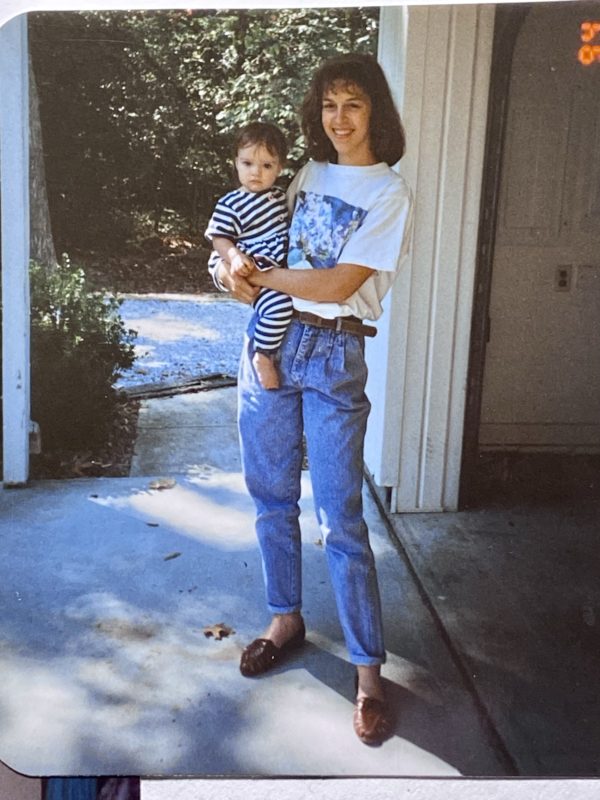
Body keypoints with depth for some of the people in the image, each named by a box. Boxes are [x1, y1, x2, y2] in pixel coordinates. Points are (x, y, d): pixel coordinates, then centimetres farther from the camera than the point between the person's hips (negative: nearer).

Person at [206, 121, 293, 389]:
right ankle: (263, 356, -14)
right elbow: (220, 238, -8)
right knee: (279, 303, -31)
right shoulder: (231, 204, -7)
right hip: (253, 268, -8)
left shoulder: (280, 196, 14)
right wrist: (235, 256, -27)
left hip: (281, 265, 9)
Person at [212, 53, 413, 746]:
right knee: (273, 500, 13)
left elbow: (336, 285, -16)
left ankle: (368, 671, 6)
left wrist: (257, 275, -7)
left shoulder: (388, 192, -7)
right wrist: (235, 272, -6)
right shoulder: (308, 174, 12)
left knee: (339, 519, -5)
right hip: (269, 343, 6)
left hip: (332, 356, -5)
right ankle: (286, 618, 32)